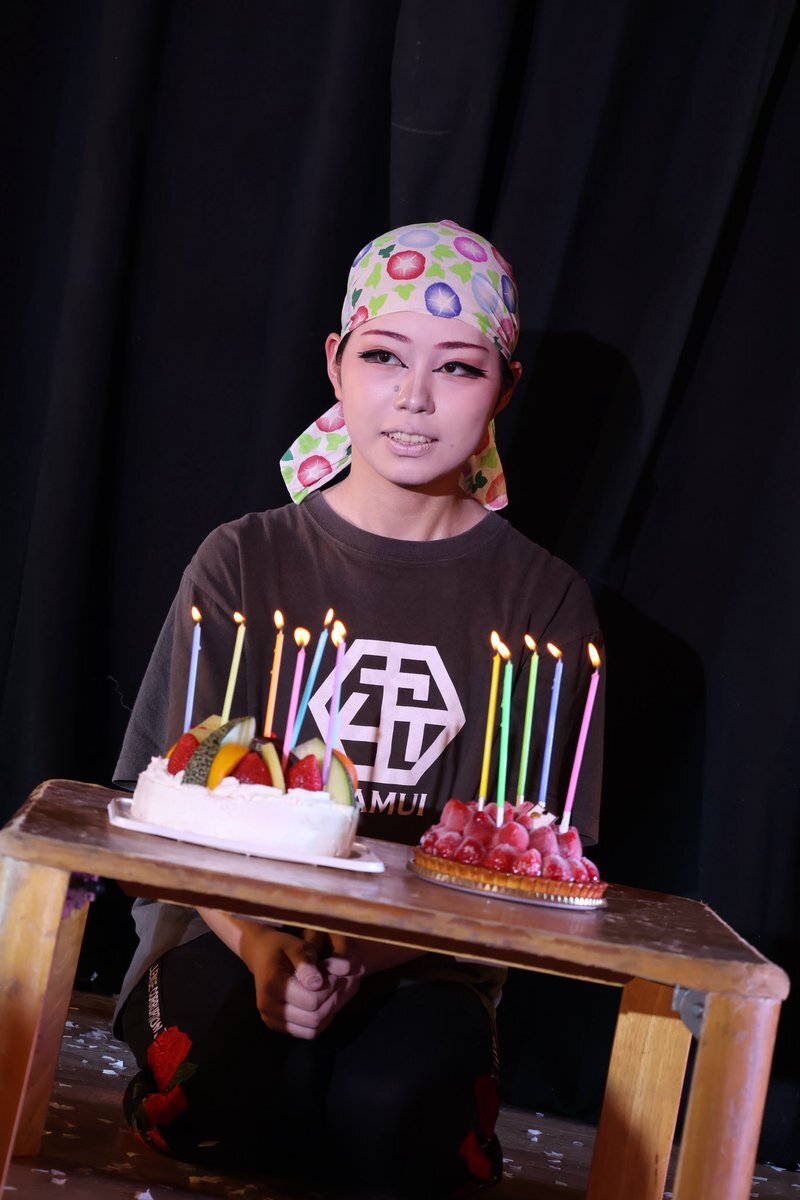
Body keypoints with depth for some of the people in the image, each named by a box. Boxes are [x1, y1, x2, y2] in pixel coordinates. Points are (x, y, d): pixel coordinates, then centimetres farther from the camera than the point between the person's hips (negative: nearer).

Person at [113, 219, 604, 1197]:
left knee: (388, 1105, -34)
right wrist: (257, 942, -22)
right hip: (232, 927, 1)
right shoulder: (245, 561, 3)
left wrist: (377, 946, -20)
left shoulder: (544, 602, 3)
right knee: (236, 1085, -32)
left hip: (427, 956, 0)